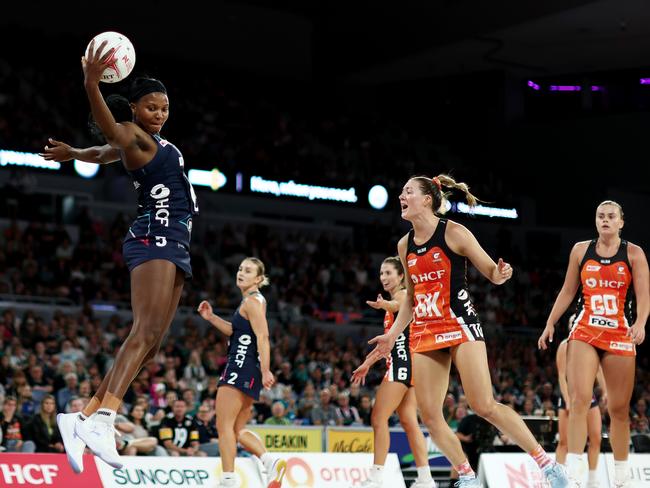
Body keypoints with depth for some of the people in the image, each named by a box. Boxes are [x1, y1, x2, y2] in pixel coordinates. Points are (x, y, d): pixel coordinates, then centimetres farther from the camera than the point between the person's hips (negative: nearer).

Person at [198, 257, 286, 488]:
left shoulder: (252, 301, -10)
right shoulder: (252, 301, 19)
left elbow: (262, 336, -21)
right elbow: (235, 331, 30)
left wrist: (266, 370, -29)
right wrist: (211, 318, 19)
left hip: (241, 367, -10)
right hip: (247, 371, 10)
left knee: (224, 425, -8)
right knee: (238, 429, 12)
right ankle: (270, 462, -3)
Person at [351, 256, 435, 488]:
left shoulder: (403, 295, -8)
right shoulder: (395, 300, 22)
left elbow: (398, 305, -36)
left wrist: (384, 305, -60)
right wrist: (367, 363, 35)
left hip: (404, 362, -10)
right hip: (400, 362, 10)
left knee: (378, 419, -10)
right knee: (409, 422, 6)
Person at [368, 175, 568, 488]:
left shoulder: (453, 233, -7)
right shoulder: (405, 246, 10)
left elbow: (491, 272, -2)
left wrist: (500, 274, -25)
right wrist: (392, 335, 15)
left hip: (460, 326, -6)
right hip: (424, 333, 6)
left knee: (484, 407, -15)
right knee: (429, 415, -4)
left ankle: (546, 463, -5)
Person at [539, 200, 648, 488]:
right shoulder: (581, 250, 8)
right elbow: (567, 291, 15)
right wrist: (550, 324, 10)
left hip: (620, 335, 0)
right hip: (584, 331, 0)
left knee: (619, 409, 6)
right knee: (580, 399, -16)